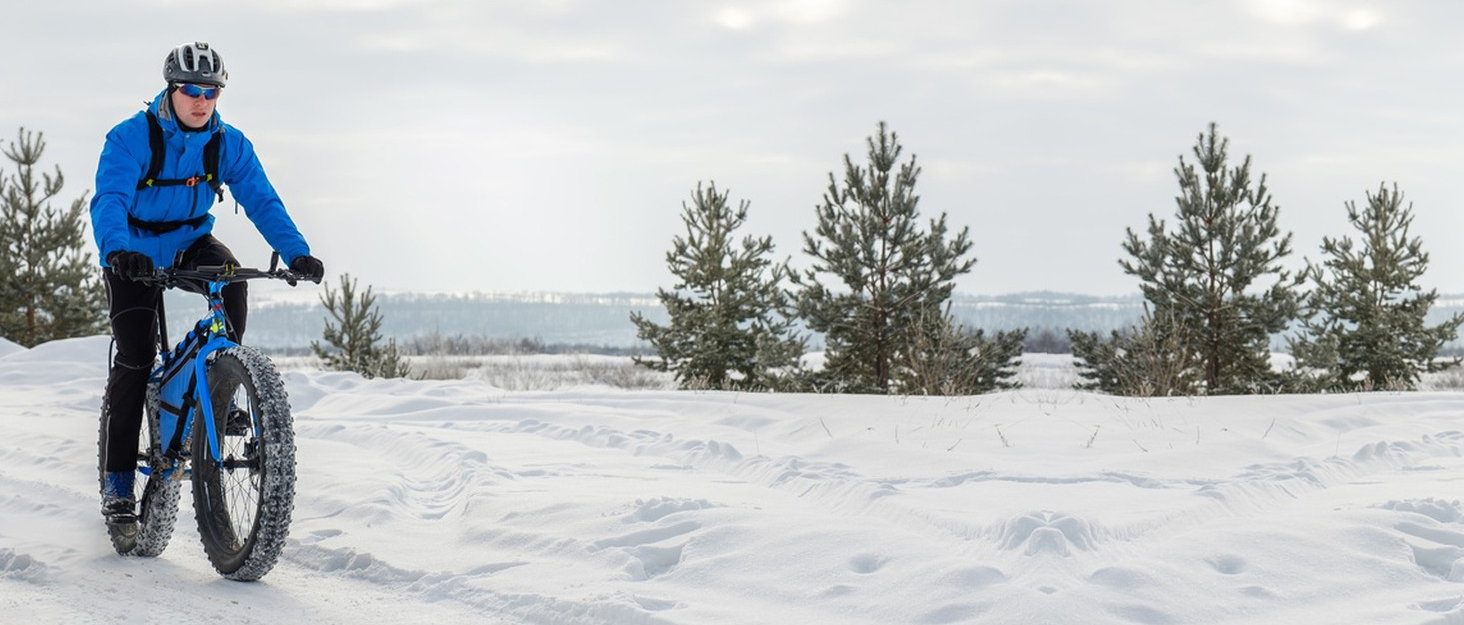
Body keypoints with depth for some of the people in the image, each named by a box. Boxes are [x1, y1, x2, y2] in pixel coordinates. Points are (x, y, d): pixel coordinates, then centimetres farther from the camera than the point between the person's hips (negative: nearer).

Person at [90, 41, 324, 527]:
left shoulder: (229, 144, -9)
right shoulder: (131, 138, -21)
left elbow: (262, 201, -16)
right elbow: (109, 200, -33)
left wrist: (296, 251, -33)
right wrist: (116, 250, -54)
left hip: (192, 243, 3)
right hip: (136, 256, -3)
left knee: (232, 281, -30)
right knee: (135, 358, -14)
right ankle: (117, 482, -5)